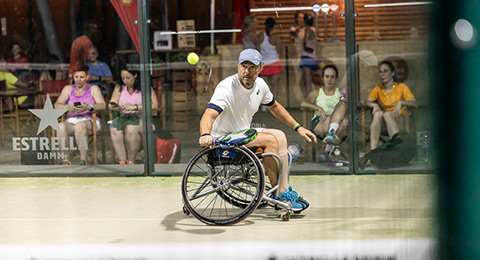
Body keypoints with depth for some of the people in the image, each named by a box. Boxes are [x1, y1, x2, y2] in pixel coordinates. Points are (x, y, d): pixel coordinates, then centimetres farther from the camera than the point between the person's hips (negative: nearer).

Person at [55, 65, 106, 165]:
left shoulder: (93, 88, 10)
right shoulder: (68, 89, 17)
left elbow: (102, 105, -7)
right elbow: (57, 105, 3)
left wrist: (88, 107, -28)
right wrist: (68, 107, -20)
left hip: (89, 121, -2)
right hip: (71, 121, 2)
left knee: (80, 126, -39)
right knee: (61, 126, -33)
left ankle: (83, 160, -43)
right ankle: (66, 159, -37)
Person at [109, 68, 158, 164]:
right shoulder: (119, 88, 18)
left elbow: (154, 105, -10)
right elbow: (110, 105, 9)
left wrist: (134, 107, -20)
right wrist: (116, 107, -16)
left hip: (141, 119, -4)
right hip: (123, 118, 4)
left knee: (130, 128, -37)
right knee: (114, 128, -30)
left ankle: (131, 161, -29)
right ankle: (122, 161, -33)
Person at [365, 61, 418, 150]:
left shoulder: (401, 87, 4)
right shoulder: (378, 89, 15)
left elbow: (414, 103, -9)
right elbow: (367, 102, 2)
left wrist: (400, 103, -28)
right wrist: (374, 104, -20)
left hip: (399, 120, -2)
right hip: (383, 124, 2)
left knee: (387, 114, -33)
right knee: (378, 113, -31)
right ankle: (373, 149, -45)